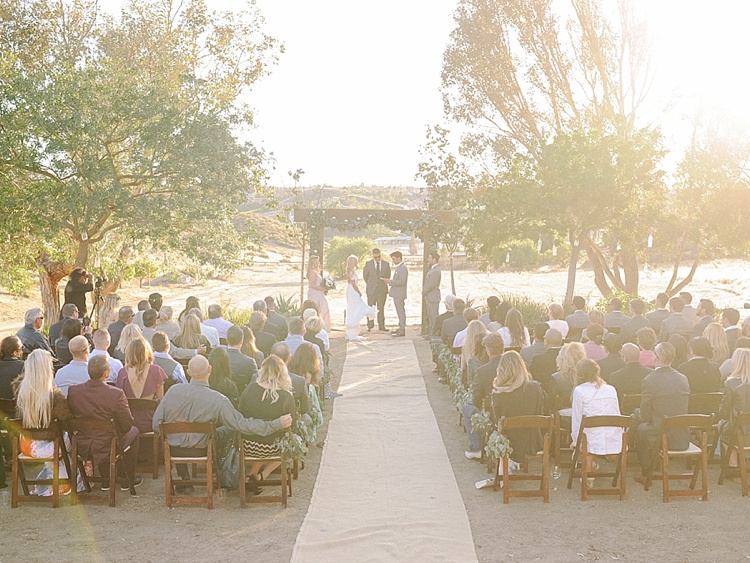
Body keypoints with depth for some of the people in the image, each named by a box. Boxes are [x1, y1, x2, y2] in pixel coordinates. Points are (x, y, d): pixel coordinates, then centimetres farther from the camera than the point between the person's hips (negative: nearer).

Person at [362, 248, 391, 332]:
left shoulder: (386, 264, 3)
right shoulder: (368, 263, 0)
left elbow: (388, 275, 15)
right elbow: (365, 275, 11)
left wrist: (384, 284, 12)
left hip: (382, 289, 1)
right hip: (371, 290, -1)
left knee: (381, 308, 5)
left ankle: (381, 326, 10)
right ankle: (370, 325, 13)